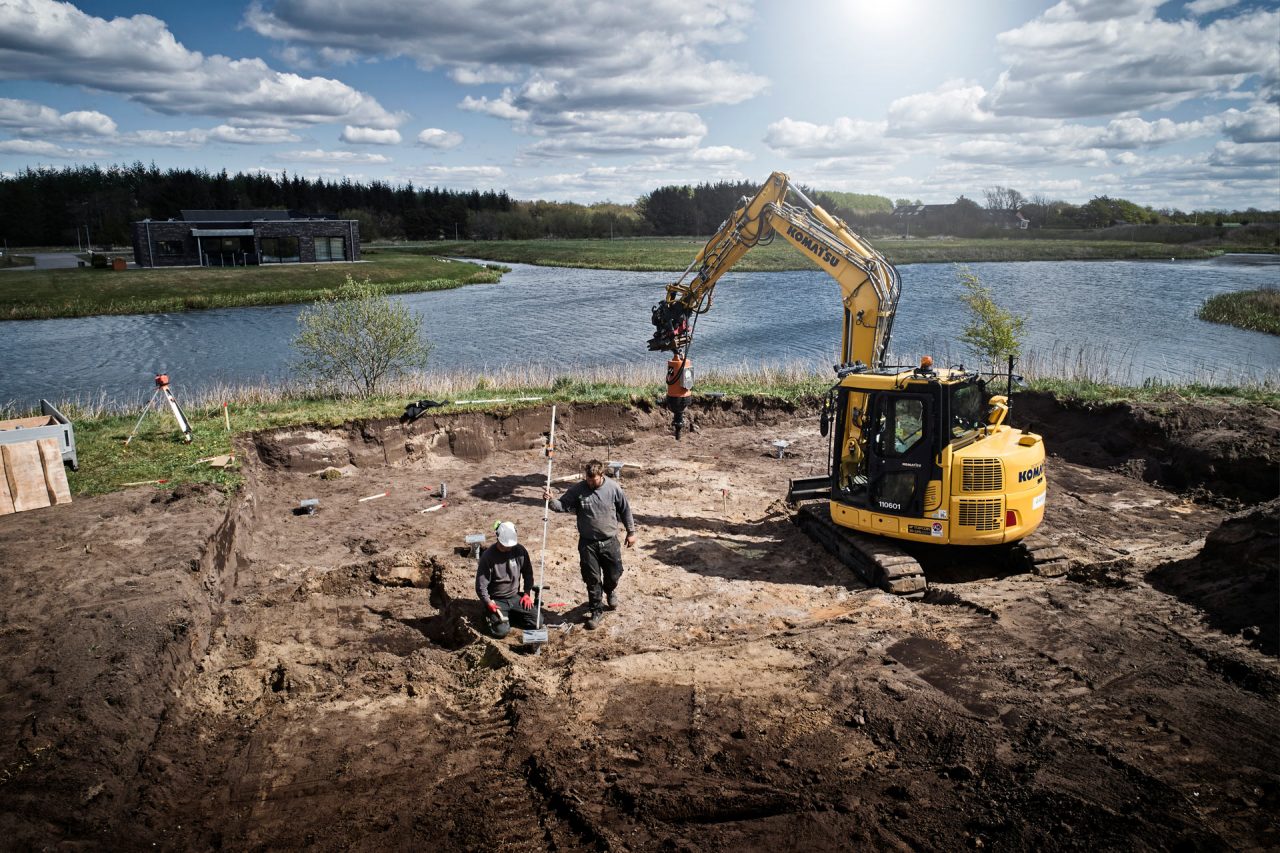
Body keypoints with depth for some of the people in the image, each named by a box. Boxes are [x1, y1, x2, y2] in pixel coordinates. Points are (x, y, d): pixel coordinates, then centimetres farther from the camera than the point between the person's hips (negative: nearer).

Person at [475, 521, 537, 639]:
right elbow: (481, 586, -13)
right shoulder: (488, 556, -18)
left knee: (537, 621, -9)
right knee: (502, 631, -23)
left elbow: (528, 573, 10)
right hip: (496, 600, -4)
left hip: (515, 597, 4)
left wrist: (527, 593, 1)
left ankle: (511, 613, 17)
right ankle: (490, 616, 11)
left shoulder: (520, 551, -6)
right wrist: (489, 604, -18)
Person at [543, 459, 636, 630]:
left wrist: (631, 531, 7)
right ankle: (596, 610, 24)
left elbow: (625, 510, 2)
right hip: (588, 543, -1)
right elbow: (563, 505, -8)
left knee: (613, 574, 15)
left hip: (609, 541, 1)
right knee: (592, 579, 6)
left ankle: (610, 591, 49)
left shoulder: (613, 488, -10)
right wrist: (551, 501, -29)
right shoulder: (578, 489, -11)